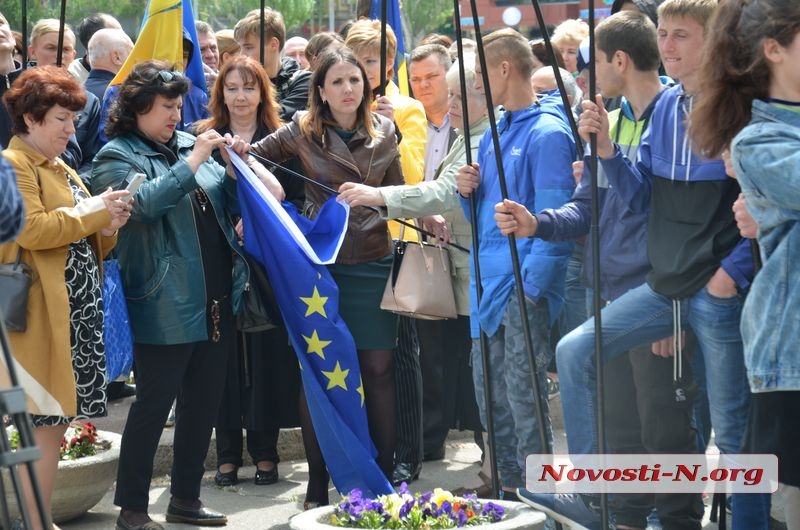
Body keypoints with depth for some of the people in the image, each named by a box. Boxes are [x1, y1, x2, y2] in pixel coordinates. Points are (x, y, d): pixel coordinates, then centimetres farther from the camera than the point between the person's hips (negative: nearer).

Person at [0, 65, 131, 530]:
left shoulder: (61, 169, 22)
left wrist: (107, 226, 3)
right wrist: (91, 212, -13)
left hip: (77, 313, 9)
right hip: (43, 315, -9)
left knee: (56, 423, 9)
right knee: (46, 426, -8)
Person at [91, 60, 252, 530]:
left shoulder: (187, 143, 13)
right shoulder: (117, 156, -5)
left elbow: (230, 202, 15)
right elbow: (144, 202, -23)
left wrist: (235, 165, -4)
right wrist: (193, 162, -20)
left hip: (217, 302, 7)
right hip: (166, 309, -7)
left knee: (203, 403, 13)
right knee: (153, 407, -2)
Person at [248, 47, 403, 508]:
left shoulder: (383, 132, 6)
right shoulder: (302, 131, -1)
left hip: (372, 263, 2)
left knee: (379, 368, 2)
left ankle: (385, 475, 13)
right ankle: (318, 483, 13)